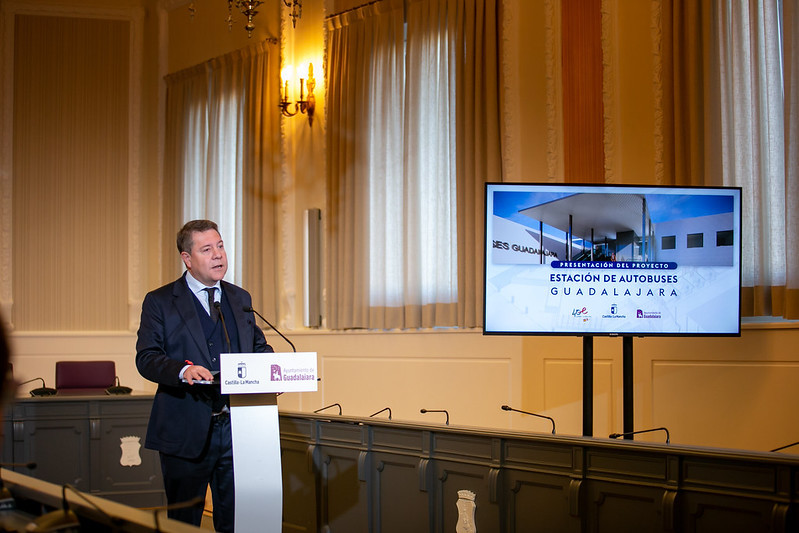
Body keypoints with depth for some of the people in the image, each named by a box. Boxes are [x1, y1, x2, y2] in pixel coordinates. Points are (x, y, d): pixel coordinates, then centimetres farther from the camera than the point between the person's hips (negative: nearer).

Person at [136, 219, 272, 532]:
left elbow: (258, 346, 20)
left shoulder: (240, 299, 15)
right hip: (186, 432, -4)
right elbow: (146, 357, -8)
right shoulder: (160, 302, 0)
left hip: (237, 427, 4)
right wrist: (183, 370, -28)